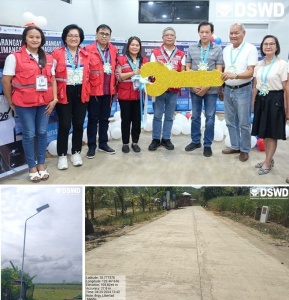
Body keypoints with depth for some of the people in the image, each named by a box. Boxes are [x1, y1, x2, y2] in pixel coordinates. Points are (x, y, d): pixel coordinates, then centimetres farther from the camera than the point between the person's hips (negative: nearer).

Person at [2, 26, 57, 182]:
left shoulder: (48, 58, 9)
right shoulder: (14, 57, -6)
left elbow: (52, 79, 10)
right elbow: (5, 81, -5)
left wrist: (54, 99, 0)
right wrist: (11, 103, -1)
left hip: (45, 102, 4)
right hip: (24, 103, -4)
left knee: (42, 132, 9)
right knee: (29, 134, 2)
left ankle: (41, 164, 24)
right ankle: (32, 167, 16)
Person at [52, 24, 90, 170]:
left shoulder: (86, 54, 9)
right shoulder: (57, 53, -4)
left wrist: (87, 91, 5)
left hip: (81, 94, 4)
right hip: (64, 94, -3)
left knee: (79, 124, 8)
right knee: (64, 125, -2)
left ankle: (76, 153, 23)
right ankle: (62, 155, 12)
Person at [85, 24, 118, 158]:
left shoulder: (114, 50, 10)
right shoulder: (88, 50, -7)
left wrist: (115, 83, 12)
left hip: (108, 90, 5)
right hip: (94, 89, -5)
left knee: (105, 118, 13)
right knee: (93, 118, 3)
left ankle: (103, 144, 25)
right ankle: (91, 146, 13)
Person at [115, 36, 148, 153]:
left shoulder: (145, 60, 9)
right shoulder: (121, 59, -2)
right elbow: (118, 76, -10)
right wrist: (133, 73, -19)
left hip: (139, 94, 3)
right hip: (125, 95, -3)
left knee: (137, 119, 8)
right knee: (126, 119, 5)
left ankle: (135, 142, 21)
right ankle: (125, 143, 17)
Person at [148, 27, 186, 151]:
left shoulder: (181, 54, 7)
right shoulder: (155, 52, 4)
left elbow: (183, 72, 3)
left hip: (173, 90, 1)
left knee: (169, 116, 8)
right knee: (157, 115, 3)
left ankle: (166, 139, 18)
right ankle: (156, 139, 13)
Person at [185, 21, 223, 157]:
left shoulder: (218, 49, -1)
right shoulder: (192, 48, 5)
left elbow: (218, 71, -5)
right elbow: (187, 68, 5)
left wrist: (206, 87, -13)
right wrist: (193, 85, -8)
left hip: (211, 89, -2)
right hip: (195, 88, 2)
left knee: (210, 117, 3)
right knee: (195, 116, 11)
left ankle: (207, 145, 14)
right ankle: (195, 141, 25)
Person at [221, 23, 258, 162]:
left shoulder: (251, 49, -9)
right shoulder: (226, 49, 9)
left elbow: (251, 72, -16)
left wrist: (235, 75, -31)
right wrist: (220, 87, 11)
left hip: (243, 90, -6)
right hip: (228, 90, 6)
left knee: (244, 123, 2)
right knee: (230, 121, 13)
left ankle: (245, 149, 15)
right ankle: (235, 146, 27)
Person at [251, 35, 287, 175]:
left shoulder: (282, 64, -9)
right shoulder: (258, 65, 8)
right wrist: (253, 102, 11)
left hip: (274, 100, -6)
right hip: (261, 99, 6)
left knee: (272, 133, 3)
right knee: (264, 132, 12)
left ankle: (267, 163, 12)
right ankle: (269, 159, 27)